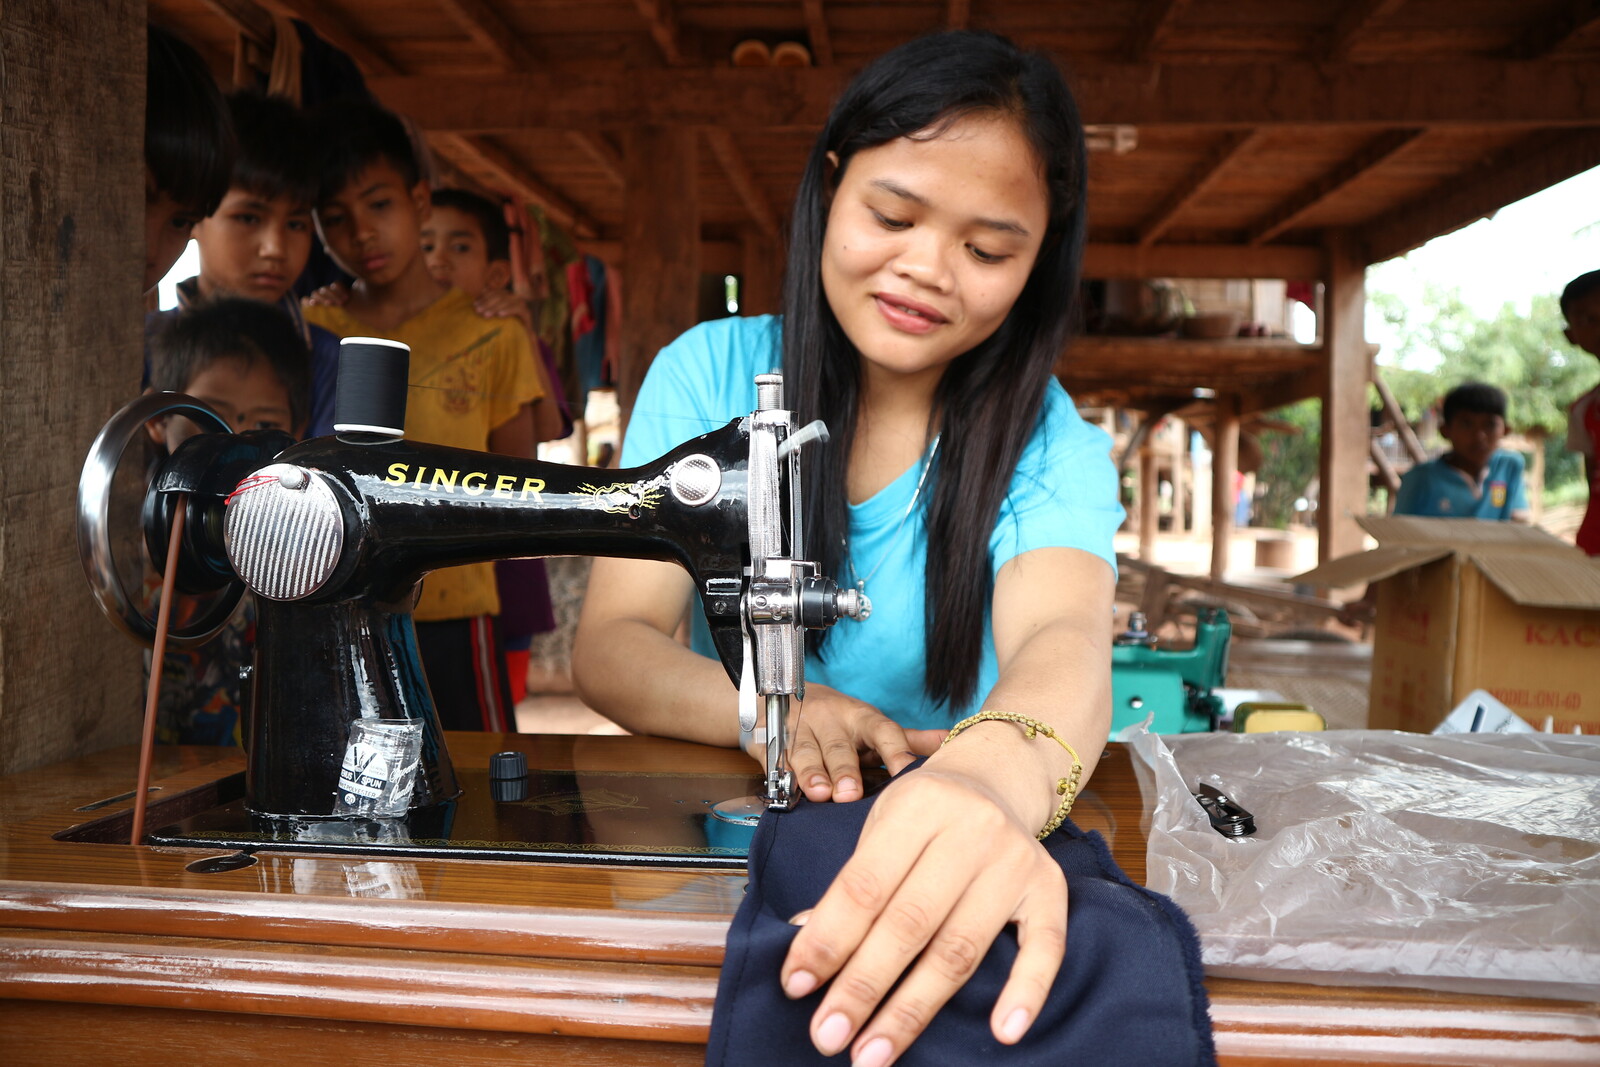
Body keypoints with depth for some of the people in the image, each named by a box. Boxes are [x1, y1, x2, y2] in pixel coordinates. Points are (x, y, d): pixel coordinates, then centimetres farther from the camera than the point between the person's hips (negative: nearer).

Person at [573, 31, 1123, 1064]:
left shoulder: (1049, 447, -4)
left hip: (942, 861, 1)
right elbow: (610, 646, -6)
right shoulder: (711, 373, 0)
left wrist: (1001, 773, -50)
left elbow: (1062, 640, -25)